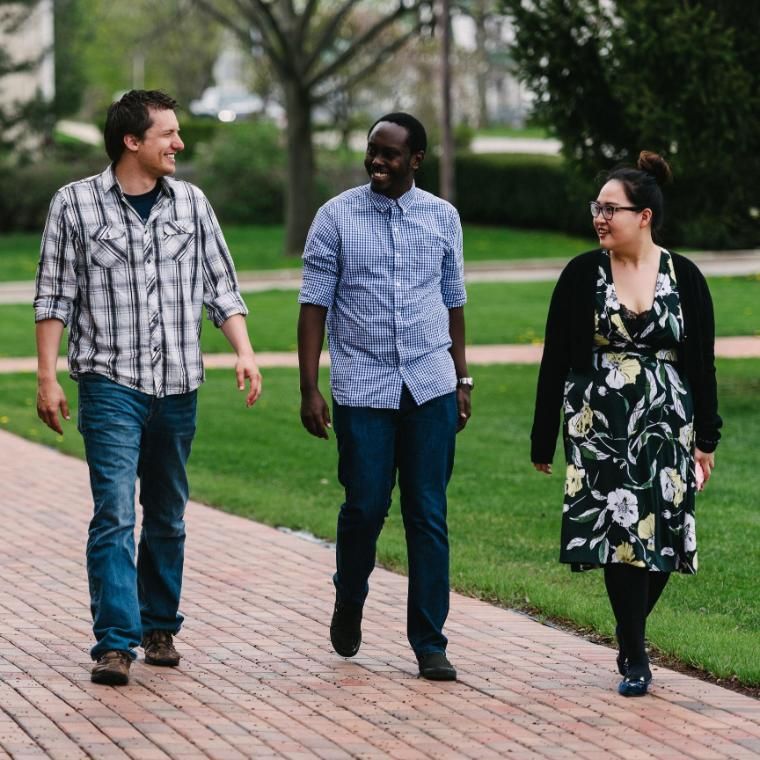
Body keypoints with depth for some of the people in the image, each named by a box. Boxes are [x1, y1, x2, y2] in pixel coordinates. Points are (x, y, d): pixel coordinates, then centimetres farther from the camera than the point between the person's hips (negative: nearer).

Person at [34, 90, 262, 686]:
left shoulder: (191, 203, 8)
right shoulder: (76, 204, -2)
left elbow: (221, 285, 10)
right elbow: (55, 296, 0)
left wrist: (244, 350, -4)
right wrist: (47, 375, -5)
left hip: (178, 388, 4)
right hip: (111, 384, -4)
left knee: (168, 517, 11)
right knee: (115, 513, -12)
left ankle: (160, 628, 23)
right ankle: (116, 642, -13)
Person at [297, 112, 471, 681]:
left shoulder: (443, 218, 7)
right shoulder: (336, 218, -1)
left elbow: (454, 302, 14)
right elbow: (315, 305, -2)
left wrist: (462, 381, 12)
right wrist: (309, 389, -7)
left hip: (430, 388, 2)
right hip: (362, 388, -2)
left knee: (429, 516, 0)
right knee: (365, 507, 0)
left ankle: (430, 643, 5)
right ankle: (349, 603, 29)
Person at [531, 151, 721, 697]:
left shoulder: (684, 278, 1)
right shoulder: (582, 275, 0)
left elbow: (702, 362, 5)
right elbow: (555, 361, 2)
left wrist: (707, 438, 2)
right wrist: (543, 441, 2)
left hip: (666, 426, 1)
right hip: (600, 427, -1)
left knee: (662, 538, 1)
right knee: (618, 534, -8)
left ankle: (631, 634, 26)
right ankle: (635, 659, 2)